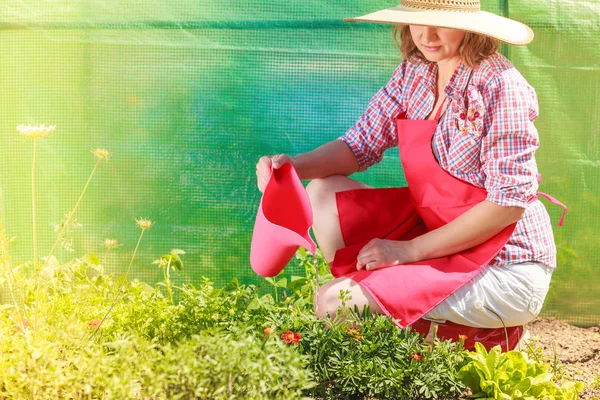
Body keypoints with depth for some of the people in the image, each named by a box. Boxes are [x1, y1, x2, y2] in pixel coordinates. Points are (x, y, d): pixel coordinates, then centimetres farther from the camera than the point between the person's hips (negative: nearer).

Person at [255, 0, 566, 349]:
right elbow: (360, 145, 8)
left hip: (503, 268, -8)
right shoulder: (414, 72, 2)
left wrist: (409, 249, -20)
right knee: (325, 192, 2)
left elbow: (508, 203, -21)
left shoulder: (502, 87, -19)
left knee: (334, 302, -19)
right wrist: (293, 165, -13)